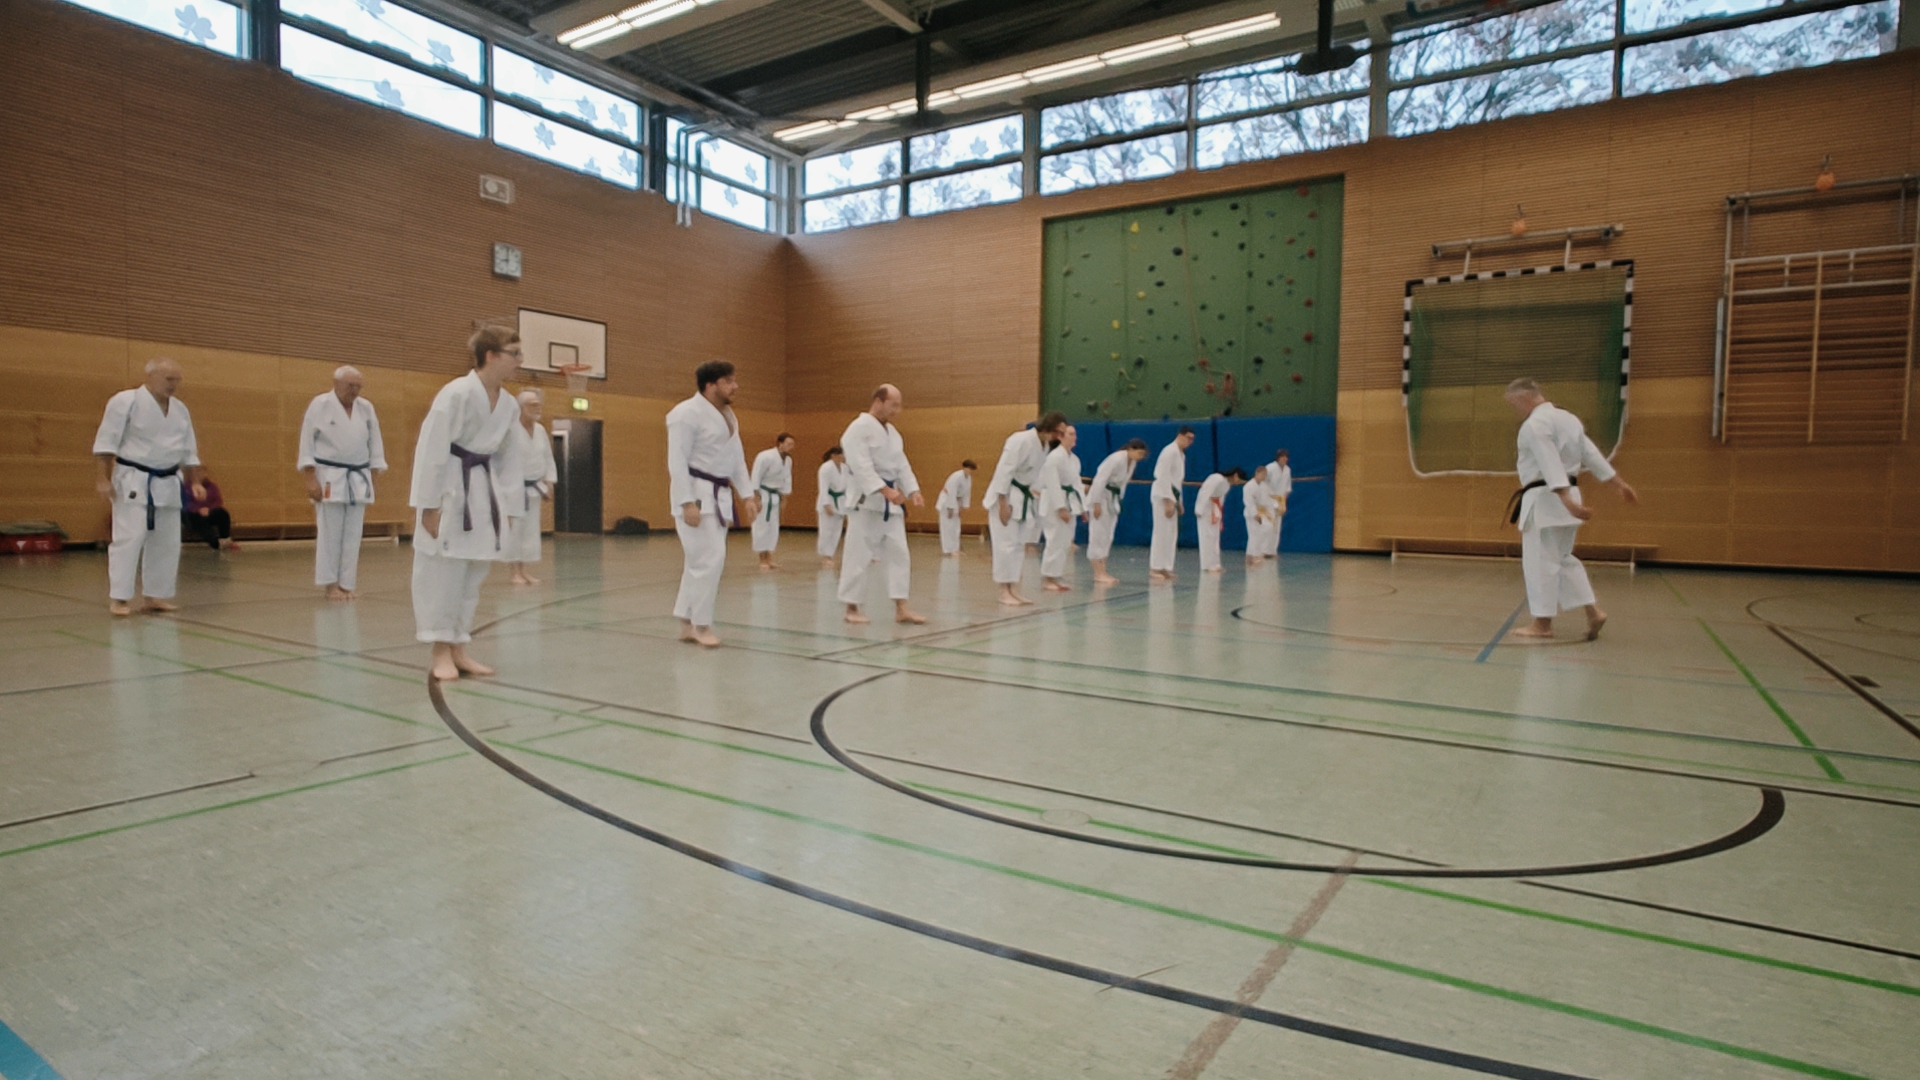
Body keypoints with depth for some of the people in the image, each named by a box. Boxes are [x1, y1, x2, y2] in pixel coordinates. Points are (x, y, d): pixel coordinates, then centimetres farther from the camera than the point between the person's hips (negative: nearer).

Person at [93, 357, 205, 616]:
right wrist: (104, 477, -15)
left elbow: (189, 451, 15)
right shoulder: (125, 401, -9)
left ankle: (156, 595, 18)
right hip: (133, 481, -6)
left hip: (166, 483, 6)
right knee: (129, 537, -10)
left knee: (167, 542, 8)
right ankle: (119, 597, -3)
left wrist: (194, 482, 10)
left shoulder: (180, 409, 10)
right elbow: (106, 441, -11)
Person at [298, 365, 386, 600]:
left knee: (353, 534, 5)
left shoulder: (366, 408, 7)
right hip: (330, 478, -4)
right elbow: (307, 442, -7)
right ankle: (331, 585, 6)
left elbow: (374, 443, 10)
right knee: (329, 534, -2)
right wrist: (311, 479, -12)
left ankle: (346, 584, 13)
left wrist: (373, 477, 6)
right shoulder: (320, 404, -5)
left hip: (358, 479, 4)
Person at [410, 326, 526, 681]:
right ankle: (440, 652, 10)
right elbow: (431, 449, -17)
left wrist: (508, 508, 10)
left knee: (472, 575, 11)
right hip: (448, 489, -7)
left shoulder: (509, 405, 5)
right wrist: (429, 504, -18)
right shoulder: (457, 394, -17)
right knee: (442, 572, -1)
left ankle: (458, 649, 21)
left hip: (482, 493, 7)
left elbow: (509, 456, 12)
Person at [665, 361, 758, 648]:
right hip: (696, 495, -9)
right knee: (709, 559, -11)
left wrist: (747, 494, 11)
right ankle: (701, 625, 4)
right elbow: (677, 461, -18)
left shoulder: (728, 414, 14)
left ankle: (687, 624, 22)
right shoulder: (687, 413, -14)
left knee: (701, 561, 12)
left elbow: (736, 458, 18)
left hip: (718, 496, 9)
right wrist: (687, 503, -24)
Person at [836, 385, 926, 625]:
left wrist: (913, 491, -1)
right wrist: (885, 490, -29)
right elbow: (862, 466, -22)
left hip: (890, 502, 8)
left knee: (899, 553, 6)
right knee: (859, 556, -2)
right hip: (866, 501, -8)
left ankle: (901, 608, 9)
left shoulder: (892, 432, 15)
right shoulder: (859, 428, -12)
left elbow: (902, 465, 14)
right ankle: (852, 608, 9)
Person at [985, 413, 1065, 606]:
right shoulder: (1020, 440, -22)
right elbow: (1004, 471, -24)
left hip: (1022, 497, 9)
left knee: (1019, 545, 10)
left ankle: (1014, 590, 17)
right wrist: (1003, 503, -25)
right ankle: (1004, 591, 1)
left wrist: (1035, 499, 12)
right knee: (1006, 544, -7)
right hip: (1005, 495, -9)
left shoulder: (1045, 446, 5)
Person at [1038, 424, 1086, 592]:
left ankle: (1058, 577, 20)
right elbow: (1053, 484, -19)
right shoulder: (1054, 457, -14)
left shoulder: (1074, 459, 14)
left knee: (1067, 543, 11)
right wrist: (1061, 508, -22)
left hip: (1070, 503, 9)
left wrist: (1083, 507, 13)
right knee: (1056, 541, -10)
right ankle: (1047, 579, -1)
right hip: (1055, 504, -9)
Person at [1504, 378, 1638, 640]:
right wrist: (1620, 484, 18)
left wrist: (1567, 500, -32)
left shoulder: (1534, 424, -15)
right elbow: (1592, 455, 16)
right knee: (1562, 558, 18)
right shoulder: (1567, 418, 14)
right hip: (1566, 497, 10)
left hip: (1544, 499, -9)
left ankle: (1543, 623, 5)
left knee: (1540, 561, -1)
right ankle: (1592, 611, 12)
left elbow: (1550, 464, -25)